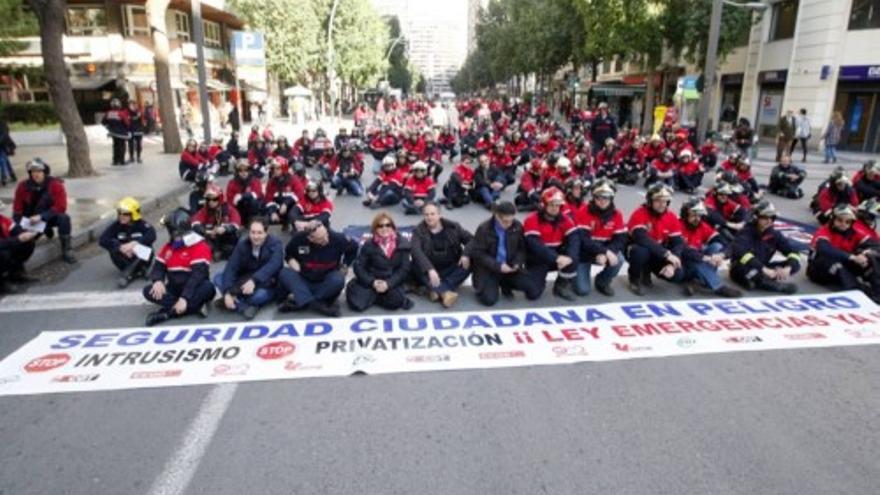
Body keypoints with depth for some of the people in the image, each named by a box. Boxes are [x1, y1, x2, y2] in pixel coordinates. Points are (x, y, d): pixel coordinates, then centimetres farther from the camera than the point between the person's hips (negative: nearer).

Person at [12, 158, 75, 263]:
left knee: (64, 219, -33)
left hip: (50, 217, -3)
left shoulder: (55, 184, -15)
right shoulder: (23, 186, -7)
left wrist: (41, 217, -31)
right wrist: (22, 224, -20)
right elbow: (17, 209, -3)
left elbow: (61, 207, -21)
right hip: (31, 220, 3)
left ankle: (66, 250, -25)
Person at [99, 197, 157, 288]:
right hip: (125, 259, 2)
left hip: (141, 259, -2)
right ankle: (137, 271, -27)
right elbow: (102, 240, -19)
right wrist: (120, 247, -34)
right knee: (114, 249, -24)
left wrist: (134, 243, -45)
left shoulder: (142, 224, -13)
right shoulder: (116, 226, -8)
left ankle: (127, 274, -30)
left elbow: (152, 236, -33)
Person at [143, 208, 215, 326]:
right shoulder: (168, 247, 7)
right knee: (148, 291, -17)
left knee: (208, 288, -35)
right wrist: (158, 281, -17)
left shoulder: (201, 247, -14)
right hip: (175, 289, 6)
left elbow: (198, 274, -23)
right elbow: (158, 267, 8)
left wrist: (184, 297, -31)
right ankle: (195, 306, -27)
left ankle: (168, 313, -30)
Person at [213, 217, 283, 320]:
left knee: (260, 295, -39)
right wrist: (227, 292, -29)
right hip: (245, 281, 5)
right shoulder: (242, 243, -7)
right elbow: (231, 267, -16)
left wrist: (254, 280, -52)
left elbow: (273, 266, -36)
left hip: (267, 285, -5)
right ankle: (245, 307, -30)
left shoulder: (275, 244, -18)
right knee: (218, 278, -17)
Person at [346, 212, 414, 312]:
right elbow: (358, 266, -4)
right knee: (357, 304, -22)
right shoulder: (369, 245, -2)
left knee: (395, 302, -29)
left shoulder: (402, 244, -4)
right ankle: (374, 295, 9)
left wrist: (388, 284, -18)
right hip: (372, 281, 0)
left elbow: (404, 269, -6)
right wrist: (372, 282, -17)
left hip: (392, 282, 0)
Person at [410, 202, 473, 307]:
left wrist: (466, 254, -23)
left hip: (451, 270, 2)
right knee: (416, 267, -31)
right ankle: (445, 292, -40)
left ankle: (437, 291, -31)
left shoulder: (453, 227, 2)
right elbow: (417, 252, -23)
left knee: (468, 264, -24)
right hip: (430, 271, -2)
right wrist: (430, 270, -39)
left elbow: (470, 239, -1)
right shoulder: (418, 231, -6)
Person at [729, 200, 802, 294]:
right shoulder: (746, 232, -17)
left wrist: (788, 268, -25)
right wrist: (764, 269, -42)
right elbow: (741, 252, -36)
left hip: (763, 270, 6)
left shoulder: (774, 234, -1)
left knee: (795, 264, -10)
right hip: (744, 271, -6)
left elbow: (793, 251, -4)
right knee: (741, 265, -37)